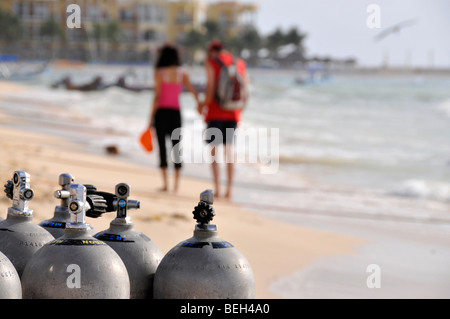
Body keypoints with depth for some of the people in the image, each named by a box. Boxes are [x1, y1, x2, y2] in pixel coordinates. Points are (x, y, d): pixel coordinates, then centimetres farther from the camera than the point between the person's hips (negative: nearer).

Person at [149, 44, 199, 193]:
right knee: (176, 147, 8)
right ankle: (176, 184, 4)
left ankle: (165, 183, -4)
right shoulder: (182, 73, 3)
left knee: (162, 147, 1)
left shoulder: (160, 73, -7)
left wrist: (151, 118, -9)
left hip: (161, 112, -3)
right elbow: (194, 92, -1)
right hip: (176, 112, 3)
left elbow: (157, 97, -12)